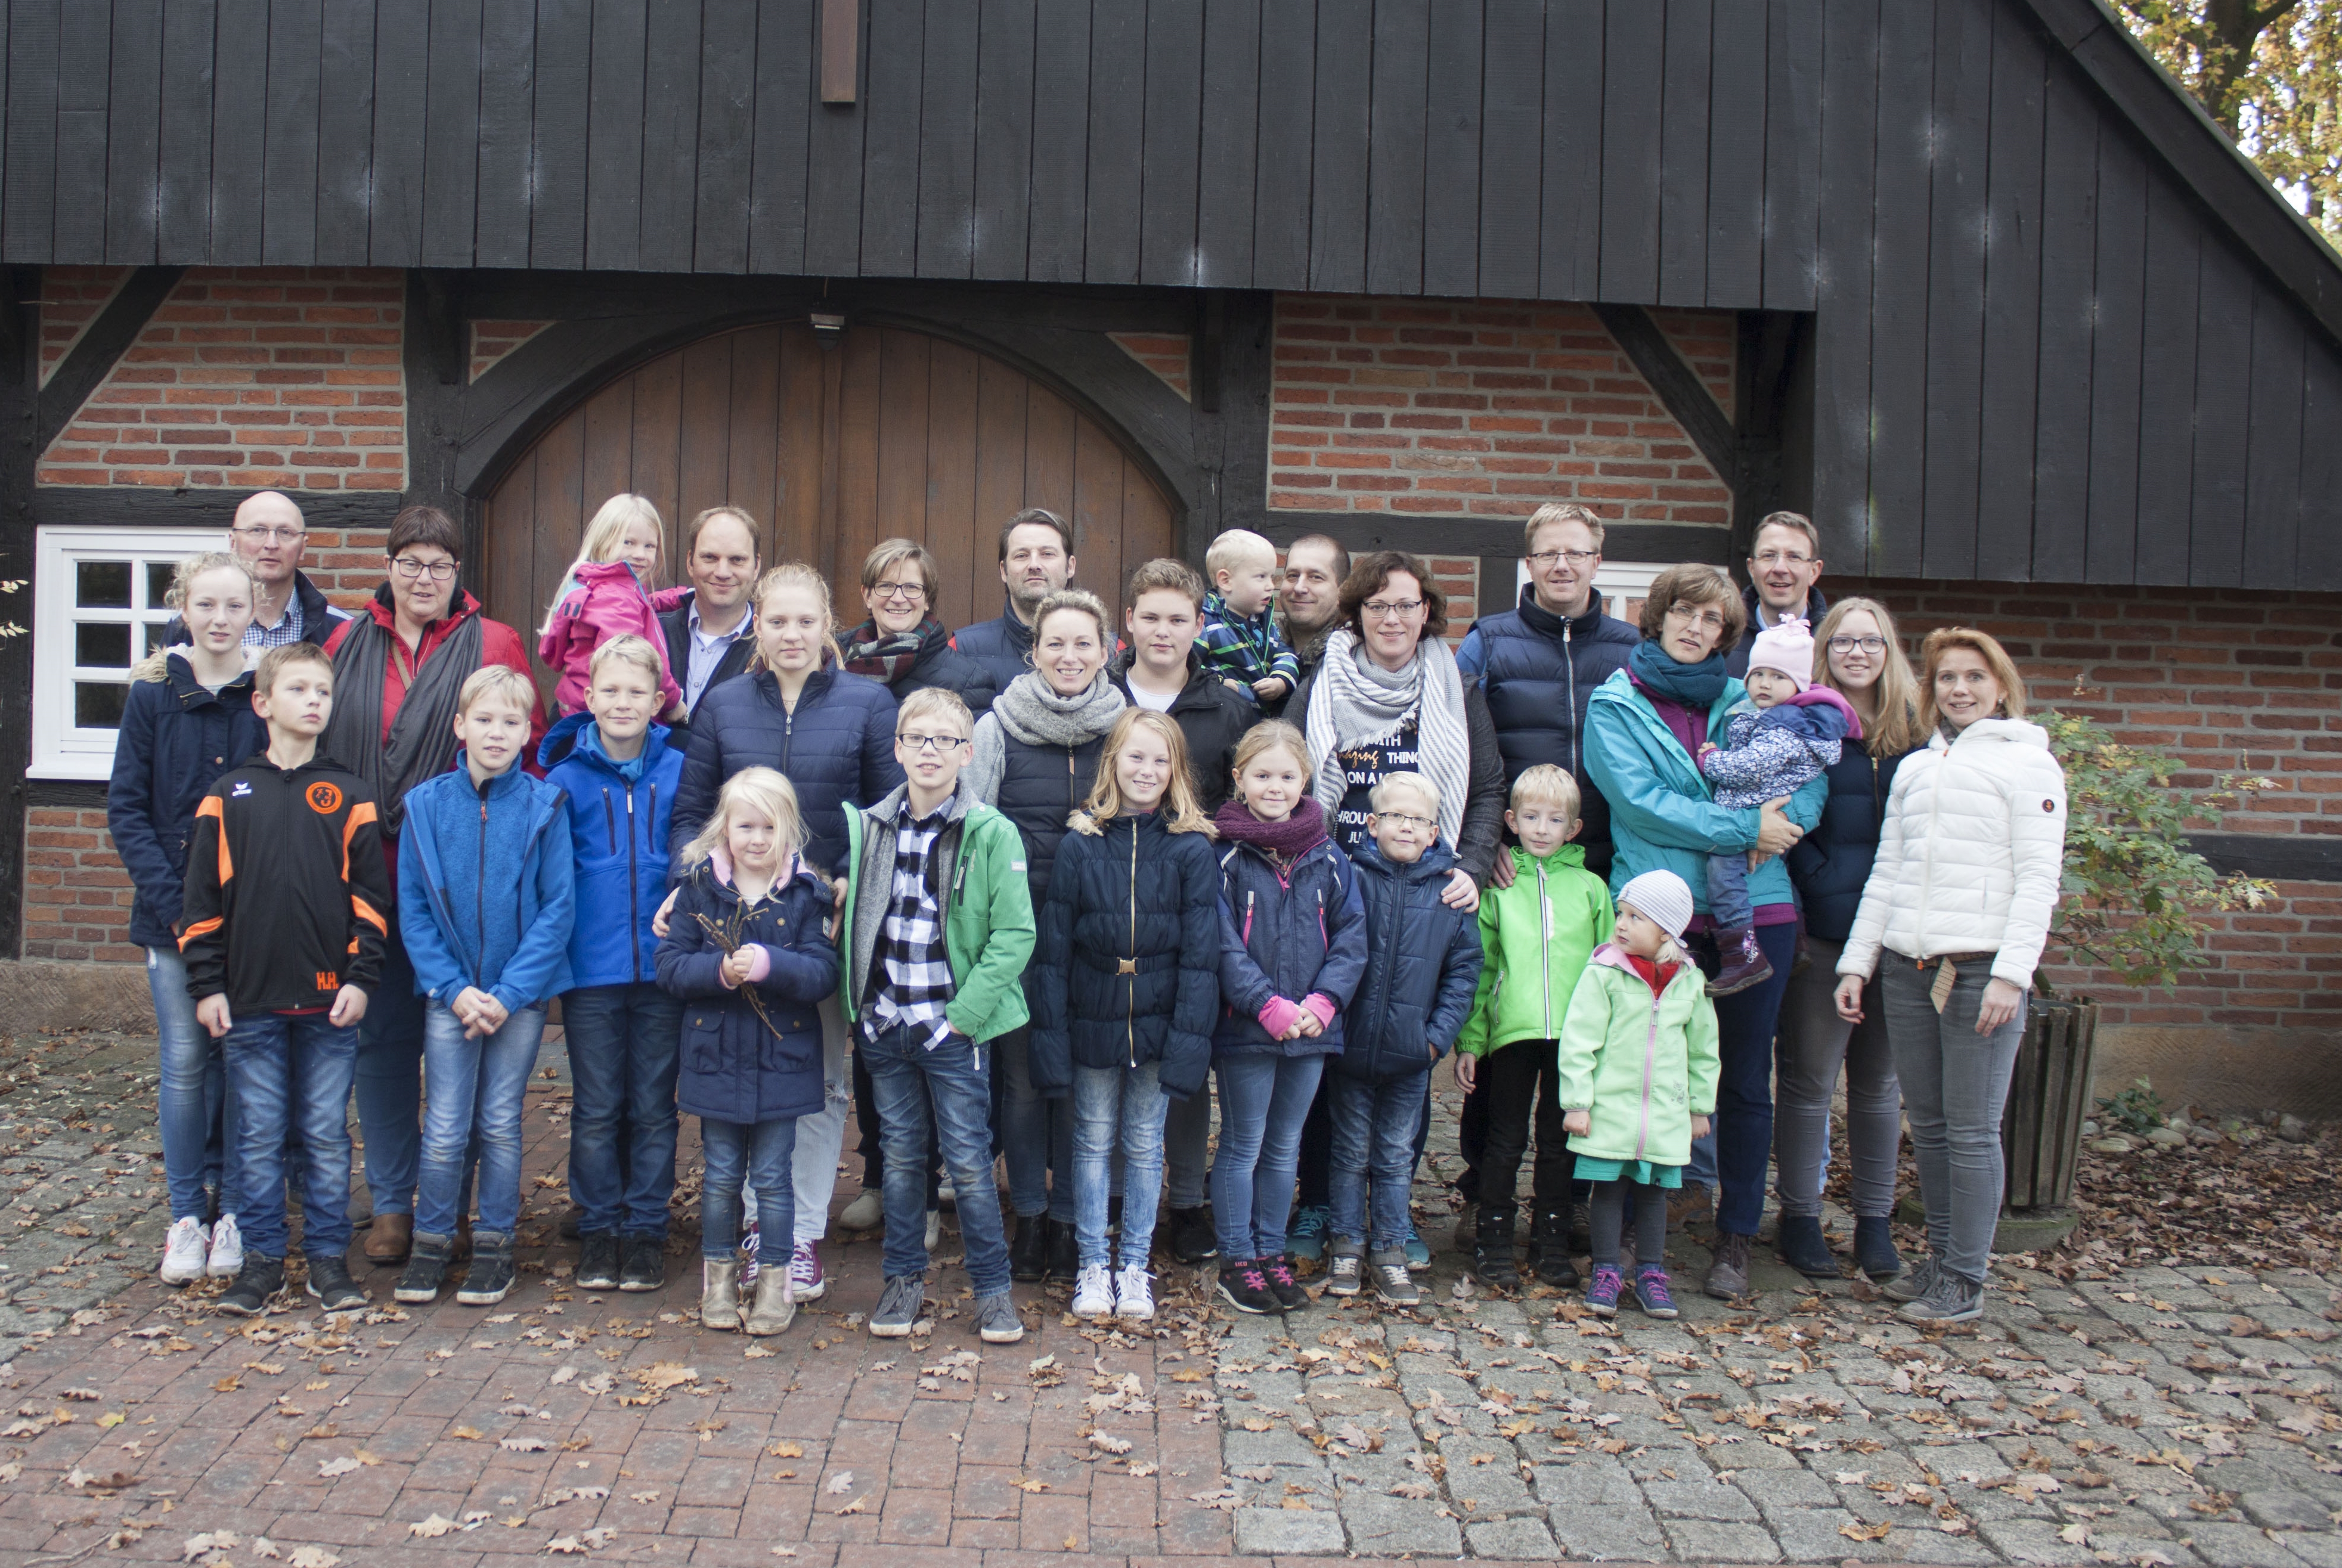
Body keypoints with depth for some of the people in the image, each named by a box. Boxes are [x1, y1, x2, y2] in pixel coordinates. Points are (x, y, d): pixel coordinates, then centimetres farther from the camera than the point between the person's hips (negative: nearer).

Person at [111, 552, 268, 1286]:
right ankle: (187, 1213, 15)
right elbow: (125, 808, 1)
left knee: (243, 1059, 4)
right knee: (184, 1061, 3)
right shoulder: (153, 694, 1)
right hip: (172, 911, 0)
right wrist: (171, 901, -10)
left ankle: (235, 1211, 17)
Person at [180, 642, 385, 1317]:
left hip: (330, 1001, -1)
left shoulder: (349, 796, 4)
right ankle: (262, 1258, 18)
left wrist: (361, 977, -5)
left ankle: (329, 1258, 16)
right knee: (259, 1135, 7)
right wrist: (206, 984, 1)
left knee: (327, 1134, 6)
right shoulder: (228, 795, 6)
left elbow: (369, 895, 3)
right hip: (250, 1001, 1)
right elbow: (203, 898, 6)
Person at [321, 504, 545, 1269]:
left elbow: (529, 754, 1)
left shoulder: (494, 645, 2)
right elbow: (315, 743, 14)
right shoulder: (346, 644, 11)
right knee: (381, 1035, 7)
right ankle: (392, 1201, 19)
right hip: (367, 870, 3)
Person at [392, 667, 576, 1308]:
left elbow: (559, 907, -7)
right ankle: (431, 1241, 20)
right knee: (446, 1128, 2)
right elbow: (411, 908, -1)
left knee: (500, 1124, 8)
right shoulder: (427, 804, -2)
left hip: (521, 992, -1)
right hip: (449, 991, 1)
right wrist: (453, 988, -10)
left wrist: (510, 991, -13)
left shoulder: (544, 806, -6)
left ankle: (494, 1246, 22)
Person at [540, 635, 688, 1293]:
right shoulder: (567, 776, 0)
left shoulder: (678, 770, 1)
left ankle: (646, 1229, 20)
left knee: (653, 1107, 9)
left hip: (660, 964, 0)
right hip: (591, 967, 0)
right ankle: (598, 1228, 22)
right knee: (597, 1108, 9)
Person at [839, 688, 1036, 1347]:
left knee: (969, 1162, 3)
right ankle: (904, 1278, 28)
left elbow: (1015, 934, -11)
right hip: (883, 1024, 4)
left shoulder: (992, 833, -9)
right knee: (901, 1156, 15)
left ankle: (992, 1288, 16)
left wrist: (964, 1014, -14)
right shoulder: (868, 828, 5)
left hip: (953, 1028, -4)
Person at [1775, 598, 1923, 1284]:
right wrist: (1821, 883, -15)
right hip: (1822, 930, -3)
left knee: (1879, 1079, 12)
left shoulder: (1917, 728, 9)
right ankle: (1799, 1216, 14)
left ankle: (1875, 1220, 23)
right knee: (1808, 1077, 3)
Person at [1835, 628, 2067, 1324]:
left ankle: (1965, 1280, 6)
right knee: (1927, 1124, 10)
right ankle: (1940, 1258, 22)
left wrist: (2010, 975, -14)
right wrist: (1856, 961, 12)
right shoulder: (1914, 768, 17)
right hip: (1908, 967, 5)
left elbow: (2039, 880, -6)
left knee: (1972, 1130, -2)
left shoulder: (2027, 763, 0)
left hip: (1981, 969, -5)